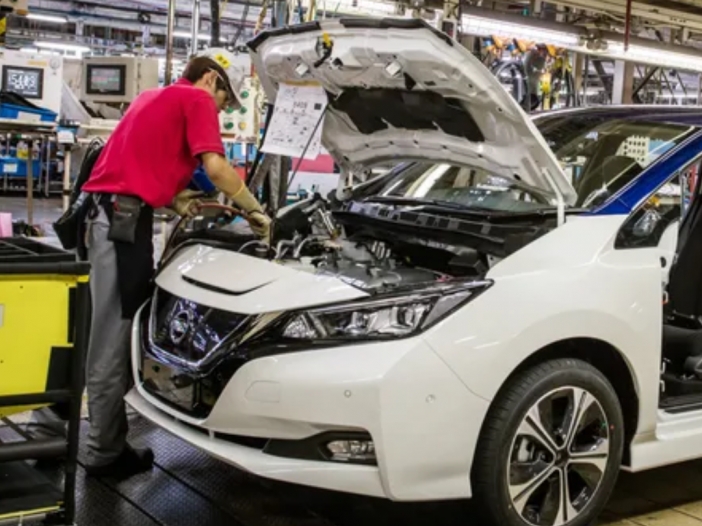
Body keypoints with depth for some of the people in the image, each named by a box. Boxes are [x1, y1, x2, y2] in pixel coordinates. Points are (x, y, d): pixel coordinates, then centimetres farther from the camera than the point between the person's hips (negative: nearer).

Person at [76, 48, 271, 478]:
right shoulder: (196, 99, -1)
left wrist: (174, 198, 19)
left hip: (105, 211, 10)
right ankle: (106, 451, 2)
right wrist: (254, 210, 0)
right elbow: (216, 168, -12)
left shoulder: (155, 97, 28)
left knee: (117, 326, 18)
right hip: (123, 216, -10)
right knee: (116, 330, -5)